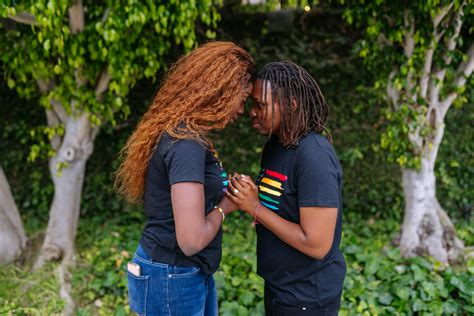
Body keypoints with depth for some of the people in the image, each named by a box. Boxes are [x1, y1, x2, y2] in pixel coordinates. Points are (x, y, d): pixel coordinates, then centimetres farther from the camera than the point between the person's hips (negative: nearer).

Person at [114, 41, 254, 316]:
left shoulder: (181, 133, 5)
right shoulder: (186, 142, -25)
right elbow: (192, 239, -29)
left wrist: (223, 192, 0)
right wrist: (224, 207, -11)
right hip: (173, 280, -9)